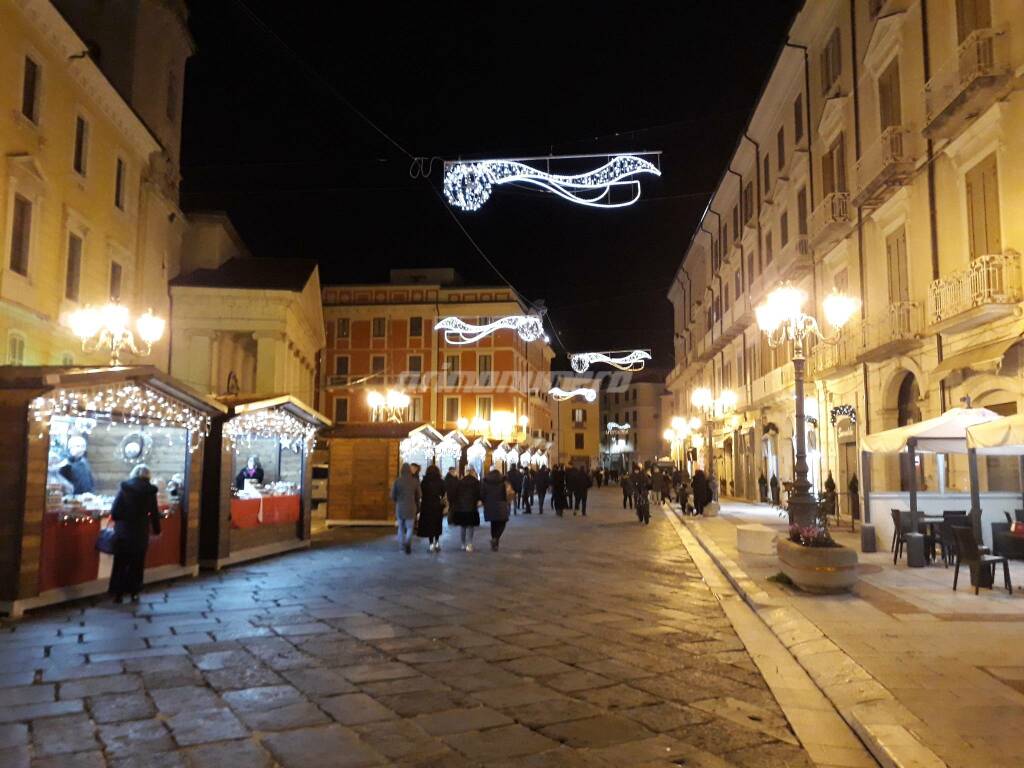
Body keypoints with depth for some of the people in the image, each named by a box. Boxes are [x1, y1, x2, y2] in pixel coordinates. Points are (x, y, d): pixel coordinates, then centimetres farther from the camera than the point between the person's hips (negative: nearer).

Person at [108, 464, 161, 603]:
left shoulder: (124, 487, -3)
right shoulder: (150, 491, -2)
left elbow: (114, 511, -6)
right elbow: (154, 513, 3)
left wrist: (119, 521, 14)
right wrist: (156, 530, 16)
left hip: (122, 532, 0)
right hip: (140, 533, 0)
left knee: (120, 563, 10)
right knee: (137, 564, 11)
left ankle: (118, 593, 12)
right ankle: (134, 593, 15)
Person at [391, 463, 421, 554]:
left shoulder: (397, 481, -8)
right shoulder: (415, 481, -8)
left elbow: (393, 496, -4)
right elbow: (418, 496, 0)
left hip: (400, 508, 1)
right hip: (411, 508, -1)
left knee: (401, 528, 18)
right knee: (409, 528, 8)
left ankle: (401, 545, 26)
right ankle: (408, 542, -17)